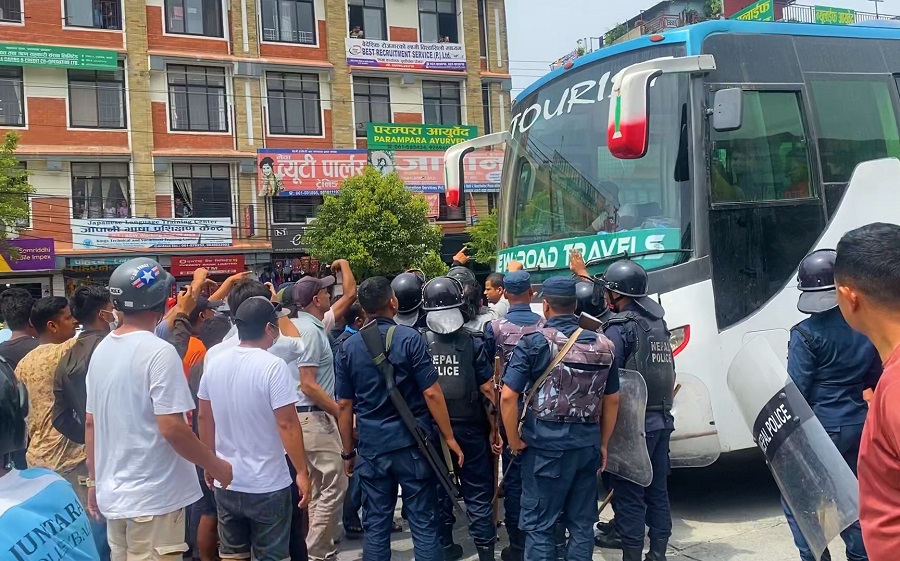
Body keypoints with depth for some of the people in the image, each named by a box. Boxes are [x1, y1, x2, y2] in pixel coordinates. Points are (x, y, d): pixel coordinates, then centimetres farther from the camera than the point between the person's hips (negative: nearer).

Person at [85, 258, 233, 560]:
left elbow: (90, 423, 11)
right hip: (153, 496, -8)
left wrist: (94, 480, 20)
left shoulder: (101, 350, 5)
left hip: (112, 492, 8)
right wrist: (216, 466, -10)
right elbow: (172, 428, -22)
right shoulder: (159, 351, -19)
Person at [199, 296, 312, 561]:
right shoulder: (273, 366, -18)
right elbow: (286, 424, -20)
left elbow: (204, 417, 10)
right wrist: (302, 472, -12)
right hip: (267, 485, -6)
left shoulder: (215, 363, 1)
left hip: (226, 482, 6)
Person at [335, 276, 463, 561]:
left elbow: (344, 405, 5)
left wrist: (348, 451, 13)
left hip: (371, 448, 3)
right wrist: (449, 437, -3)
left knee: (375, 526, 10)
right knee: (422, 523, 5)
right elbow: (431, 393, -11)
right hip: (412, 444, -3)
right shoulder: (410, 338, -9)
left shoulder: (347, 348, 2)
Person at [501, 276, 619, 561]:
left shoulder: (534, 342, -9)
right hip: (587, 444, 5)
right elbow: (612, 400, 10)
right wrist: (602, 444, 20)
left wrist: (514, 441, -2)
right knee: (582, 522, 15)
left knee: (539, 524, 6)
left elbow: (508, 397, -14)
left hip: (546, 444, -4)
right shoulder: (602, 345, 5)